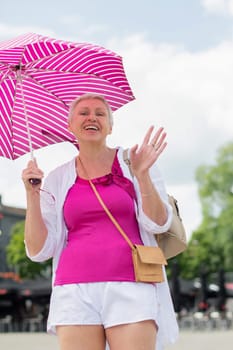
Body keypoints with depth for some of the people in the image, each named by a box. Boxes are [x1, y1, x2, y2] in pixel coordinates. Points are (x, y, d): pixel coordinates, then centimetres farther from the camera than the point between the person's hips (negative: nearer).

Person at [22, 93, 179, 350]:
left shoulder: (134, 160, 9)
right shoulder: (57, 179, 13)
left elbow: (158, 224, 0)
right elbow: (39, 251, 8)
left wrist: (142, 174, -13)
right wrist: (32, 194, -2)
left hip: (130, 287, -1)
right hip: (75, 289, 2)